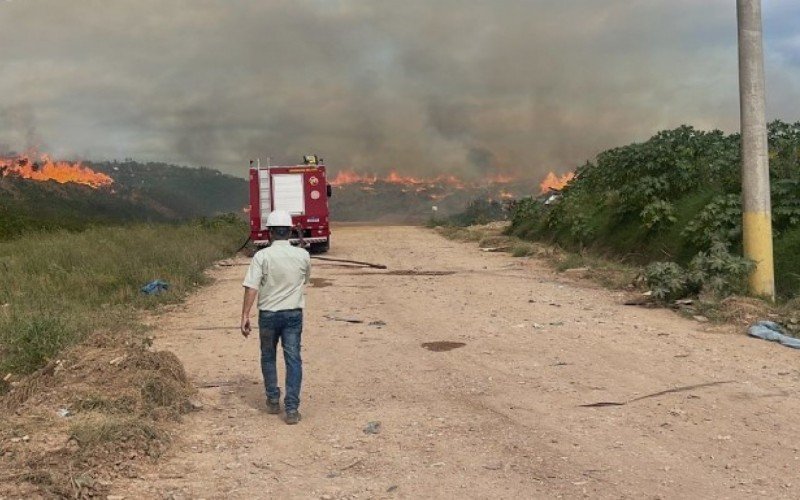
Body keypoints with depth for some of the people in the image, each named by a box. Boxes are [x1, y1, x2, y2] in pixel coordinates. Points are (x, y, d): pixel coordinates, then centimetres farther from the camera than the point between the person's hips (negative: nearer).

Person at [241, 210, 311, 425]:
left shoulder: (262, 256, -11)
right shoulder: (303, 255, -3)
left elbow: (251, 288, -16)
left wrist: (245, 316, -13)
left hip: (268, 313, -1)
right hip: (293, 314, 1)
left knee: (268, 357, 18)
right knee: (293, 359, 2)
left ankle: (273, 401, 27)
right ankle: (292, 408, -4)